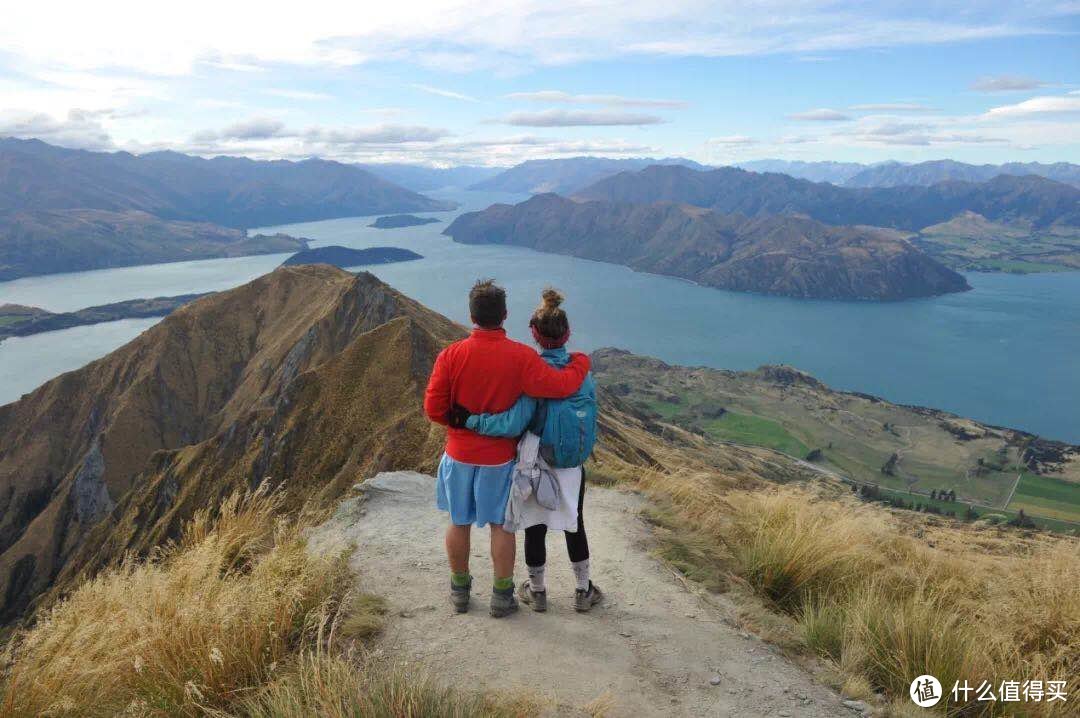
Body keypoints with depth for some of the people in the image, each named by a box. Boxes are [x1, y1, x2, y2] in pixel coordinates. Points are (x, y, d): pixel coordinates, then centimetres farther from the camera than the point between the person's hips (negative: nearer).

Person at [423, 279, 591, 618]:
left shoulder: (451, 355, -13)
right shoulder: (521, 356, -18)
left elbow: (433, 408, -10)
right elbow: (561, 386, -21)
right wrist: (580, 361, -2)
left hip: (459, 454, 1)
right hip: (499, 458, -1)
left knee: (459, 522, 17)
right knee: (501, 525, 13)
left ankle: (459, 590, 32)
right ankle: (502, 595, 23)